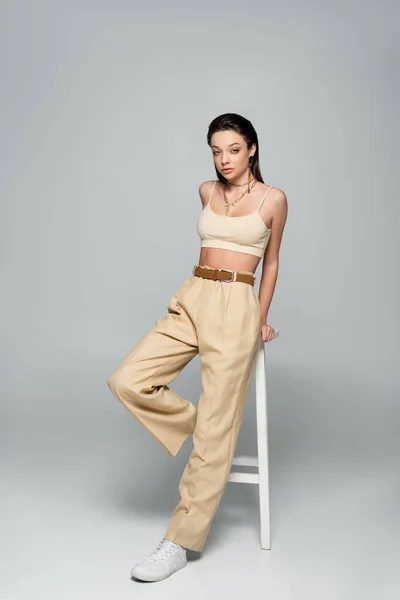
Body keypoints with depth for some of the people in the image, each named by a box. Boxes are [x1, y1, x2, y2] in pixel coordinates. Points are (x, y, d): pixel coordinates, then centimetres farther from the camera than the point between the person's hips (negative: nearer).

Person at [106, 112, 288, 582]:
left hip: (236, 309, -5)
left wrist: (261, 320, 15)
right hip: (191, 300, 5)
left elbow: (271, 261, 12)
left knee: (215, 430, -8)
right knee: (126, 381, -12)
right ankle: (204, 437, 6)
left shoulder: (272, 199, 2)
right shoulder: (207, 192, 13)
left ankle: (182, 541, 1)